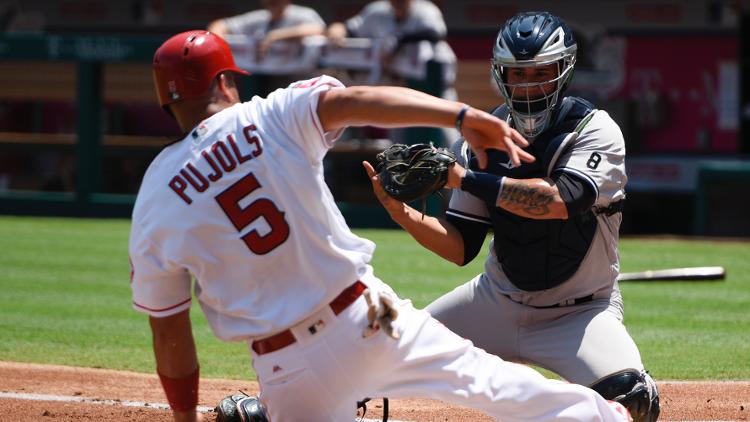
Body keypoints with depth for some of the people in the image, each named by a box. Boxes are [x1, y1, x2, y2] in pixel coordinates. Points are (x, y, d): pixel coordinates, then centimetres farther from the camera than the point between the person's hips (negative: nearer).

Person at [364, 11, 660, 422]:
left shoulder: (594, 130, -16)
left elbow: (560, 200, -35)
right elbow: (462, 248, -3)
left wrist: (464, 177, -35)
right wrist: (402, 212, -21)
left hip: (580, 310, -4)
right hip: (497, 302, 4)